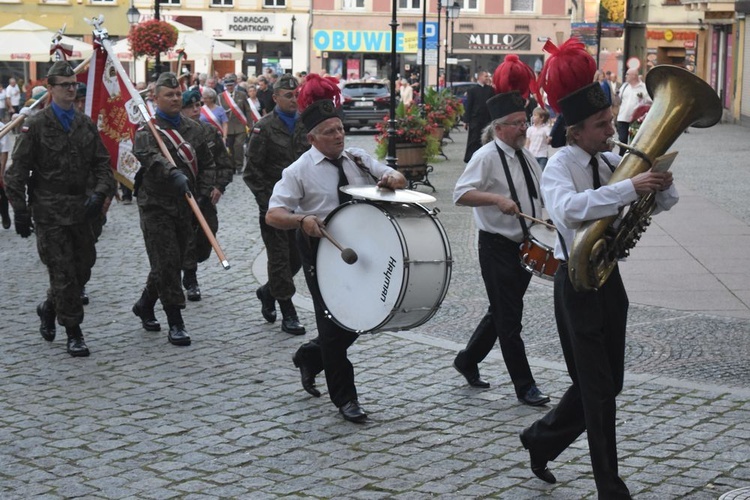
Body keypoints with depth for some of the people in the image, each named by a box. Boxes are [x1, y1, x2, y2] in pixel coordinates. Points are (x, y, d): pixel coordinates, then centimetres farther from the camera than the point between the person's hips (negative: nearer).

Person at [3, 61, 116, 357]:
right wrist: (20, 210, -9)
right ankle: (74, 334, 4)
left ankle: (49, 308, 36)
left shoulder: (86, 124, 9)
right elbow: (18, 170, -4)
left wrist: (100, 194, -6)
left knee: (83, 267, 11)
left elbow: (102, 163, 11)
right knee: (63, 273, -5)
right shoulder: (36, 125, -5)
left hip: (82, 209, 5)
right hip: (49, 212, -5)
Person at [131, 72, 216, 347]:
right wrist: (174, 174, -46)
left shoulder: (193, 129, 11)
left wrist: (203, 192, 0)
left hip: (185, 206, 6)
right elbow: (151, 157, -28)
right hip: (156, 205, -6)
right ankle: (176, 324, -4)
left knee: (174, 262, 13)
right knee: (167, 263, -9)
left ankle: (144, 305, 35)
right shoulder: (147, 131, -7)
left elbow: (207, 163, 17)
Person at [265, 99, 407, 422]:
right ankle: (345, 398, 12)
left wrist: (392, 179, -18)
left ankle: (310, 357, 37)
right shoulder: (300, 171, -9)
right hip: (321, 251, -5)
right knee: (333, 322, -1)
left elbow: (398, 180, 7)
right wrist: (302, 219, -35)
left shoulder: (358, 159, 6)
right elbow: (272, 215, -15)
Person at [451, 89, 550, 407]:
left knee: (502, 312, 17)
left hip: (526, 246, 8)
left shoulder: (526, 157, 11)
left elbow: (544, 195, 24)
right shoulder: (487, 157, -13)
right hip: (497, 247, -8)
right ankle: (524, 387, 4)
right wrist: (497, 199, -34)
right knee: (509, 318, -2)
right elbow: (461, 195, -22)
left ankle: (467, 361, 35)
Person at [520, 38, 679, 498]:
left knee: (608, 385, 15)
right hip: (577, 282, -7)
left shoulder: (613, 162, 7)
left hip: (609, 278, 7)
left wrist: (661, 184, -13)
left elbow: (665, 202, 11)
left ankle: (542, 439, 36)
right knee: (598, 389, -2)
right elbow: (567, 208, -36)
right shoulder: (560, 166, -13)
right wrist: (630, 187, -39)